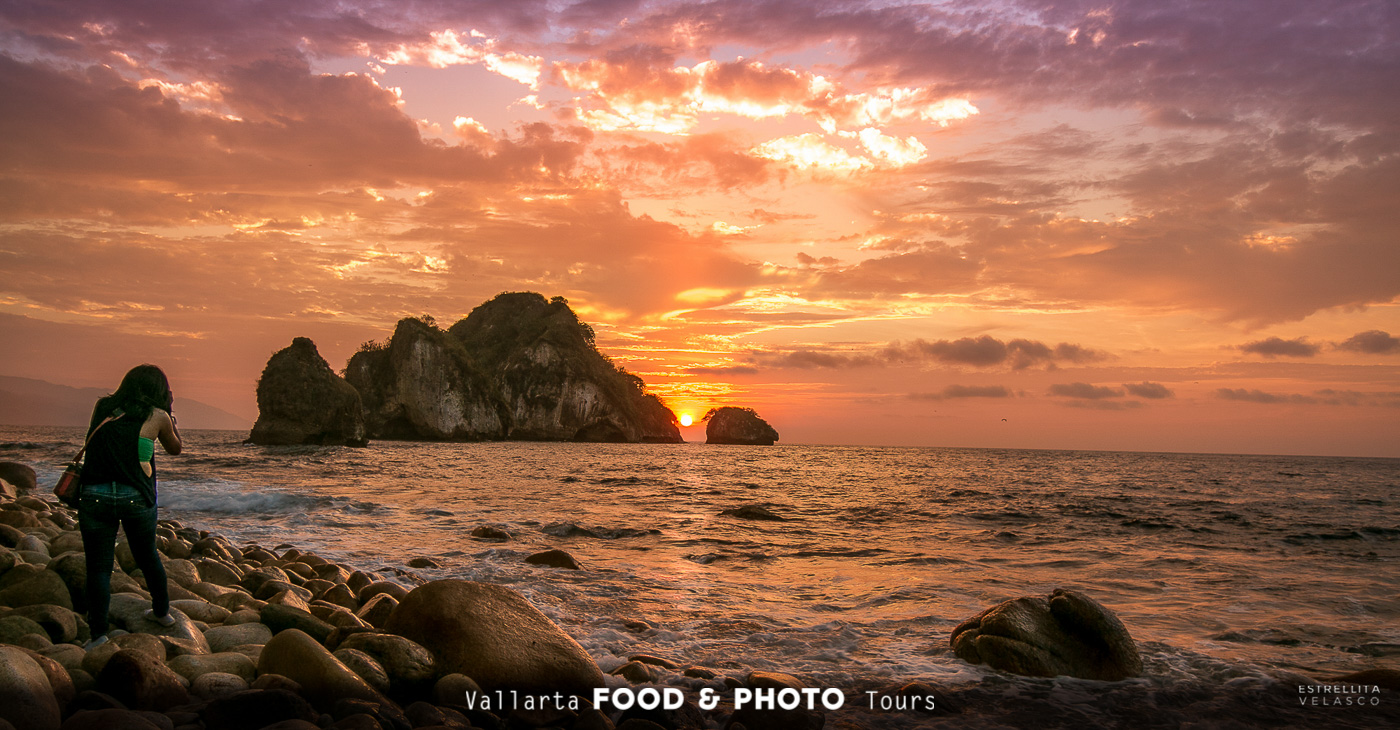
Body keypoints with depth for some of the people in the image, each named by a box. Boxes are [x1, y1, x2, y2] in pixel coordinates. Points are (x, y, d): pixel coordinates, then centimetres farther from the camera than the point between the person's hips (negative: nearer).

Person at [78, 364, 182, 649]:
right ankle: (162, 611, 35)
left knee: (98, 566, 5)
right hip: (136, 497, 0)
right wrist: (169, 412, 28)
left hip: (95, 495, 1)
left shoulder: (103, 407, 8)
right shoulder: (157, 417, 2)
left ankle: (98, 633, 1)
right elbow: (175, 448, 19)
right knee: (148, 556, 19)